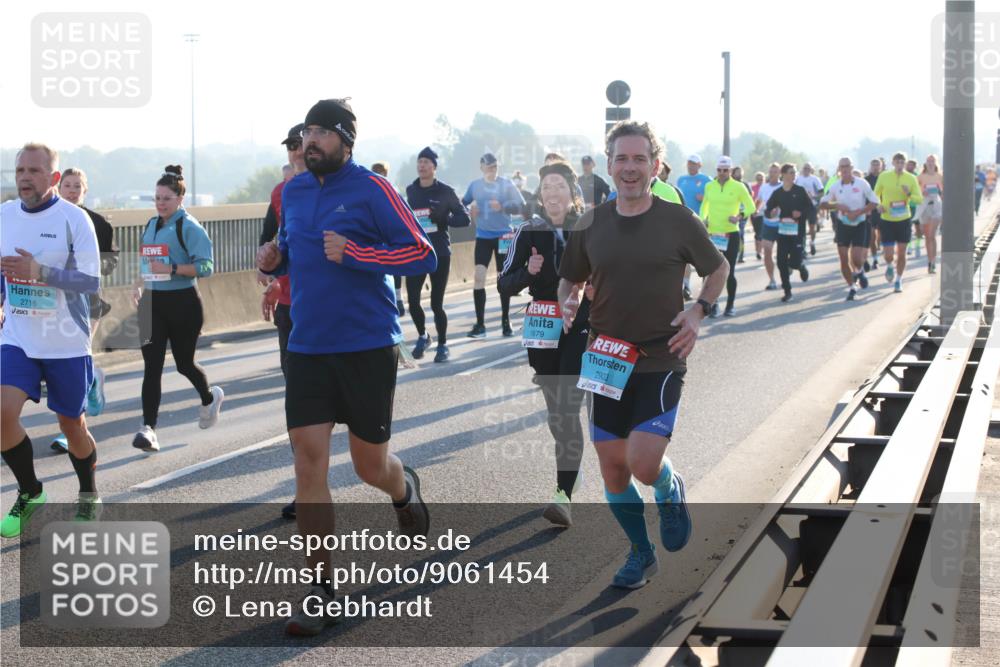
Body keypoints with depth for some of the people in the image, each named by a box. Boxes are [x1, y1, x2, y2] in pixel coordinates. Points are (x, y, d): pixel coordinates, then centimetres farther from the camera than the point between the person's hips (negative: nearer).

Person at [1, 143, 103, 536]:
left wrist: (40, 272, -29)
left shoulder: (74, 219, -12)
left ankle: (88, 498, 34)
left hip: (67, 343, -3)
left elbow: (91, 281, -18)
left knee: (72, 424, 9)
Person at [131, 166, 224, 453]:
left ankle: (209, 398, 42)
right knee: (151, 366, -6)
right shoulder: (151, 225, 12)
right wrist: (140, 286, 9)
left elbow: (205, 266, -18)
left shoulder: (189, 227, -11)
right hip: (154, 303, 6)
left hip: (183, 303, -5)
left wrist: (171, 269, -27)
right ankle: (148, 429, -10)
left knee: (184, 363, 10)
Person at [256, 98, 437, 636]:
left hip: (368, 348, -4)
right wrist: (274, 260, 3)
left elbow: (423, 255, -12)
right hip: (307, 347, 4)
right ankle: (320, 587, 1)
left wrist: (353, 253, -21)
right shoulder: (293, 192, 10)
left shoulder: (371, 190, -9)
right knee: (308, 459, -5)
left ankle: (404, 491, 46)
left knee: (369, 465, 7)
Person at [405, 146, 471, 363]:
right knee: (413, 300, -4)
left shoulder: (445, 191, -4)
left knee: (436, 303, -2)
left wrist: (444, 218, -20)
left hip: (440, 254, -3)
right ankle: (422, 336, 23)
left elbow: (465, 219, -3)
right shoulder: (411, 190, 6)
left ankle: (442, 345, 18)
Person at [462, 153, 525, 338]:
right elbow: (463, 203, 13)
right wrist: (469, 209, -8)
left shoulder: (506, 184, -4)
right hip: (483, 237, 1)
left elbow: (521, 206, -9)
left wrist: (502, 206, -25)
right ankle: (480, 324, -6)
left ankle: (505, 321, 22)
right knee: (479, 277, -10)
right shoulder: (475, 186, 2)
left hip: (503, 236, -1)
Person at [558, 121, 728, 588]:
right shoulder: (592, 224, 2)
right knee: (612, 467, 7)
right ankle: (640, 552, 30)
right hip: (606, 362, 4)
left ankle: (671, 490, 20)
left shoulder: (678, 221, -6)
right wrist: (568, 303, -7)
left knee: (644, 465, -17)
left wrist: (698, 311, -8)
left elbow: (718, 268, 9)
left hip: (661, 361, -3)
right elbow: (571, 279, 16)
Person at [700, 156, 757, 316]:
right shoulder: (709, 186, 7)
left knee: (729, 271, 2)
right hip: (712, 234, 2)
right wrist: (703, 219, 3)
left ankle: (731, 305, 14)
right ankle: (714, 305, 6)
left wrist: (739, 216, -16)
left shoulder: (738, 187, -2)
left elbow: (751, 207, 2)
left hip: (731, 234, -2)